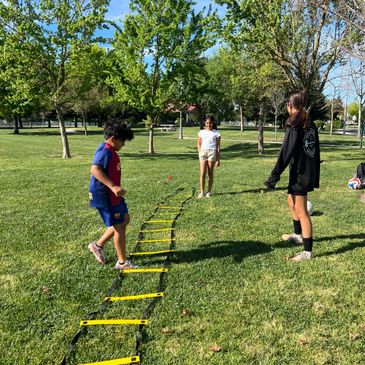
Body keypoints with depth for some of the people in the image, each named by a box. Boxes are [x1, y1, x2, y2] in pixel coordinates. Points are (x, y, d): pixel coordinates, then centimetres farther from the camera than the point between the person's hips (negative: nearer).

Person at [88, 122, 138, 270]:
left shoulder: (109, 151, 12)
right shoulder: (105, 152, -20)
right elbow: (95, 169, -36)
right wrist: (113, 187, -40)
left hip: (112, 195, 10)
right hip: (105, 196, -10)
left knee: (125, 219, 20)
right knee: (119, 227, 0)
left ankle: (98, 245, 27)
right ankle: (122, 262, 14)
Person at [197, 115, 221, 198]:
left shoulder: (216, 133, 6)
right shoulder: (201, 132, 12)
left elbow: (218, 146, 5)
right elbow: (199, 144, 16)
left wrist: (218, 159, 0)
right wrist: (199, 155, 4)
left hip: (212, 152, -1)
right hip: (203, 152, 2)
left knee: (210, 173, 3)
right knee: (202, 174, -6)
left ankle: (209, 192, 11)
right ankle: (202, 192, -3)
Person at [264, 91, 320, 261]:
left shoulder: (294, 125, -13)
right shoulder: (311, 125, 10)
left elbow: (286, 152, -19)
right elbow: (317, 152, 13)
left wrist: (275, 175, -17)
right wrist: (316, 177, 19)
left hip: (299, 173, -9)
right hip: (310, 172, 9)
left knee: (301, 212, -2)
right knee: (291, 202, 26)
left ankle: (308, 251, 4)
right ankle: (298, 235, 42)